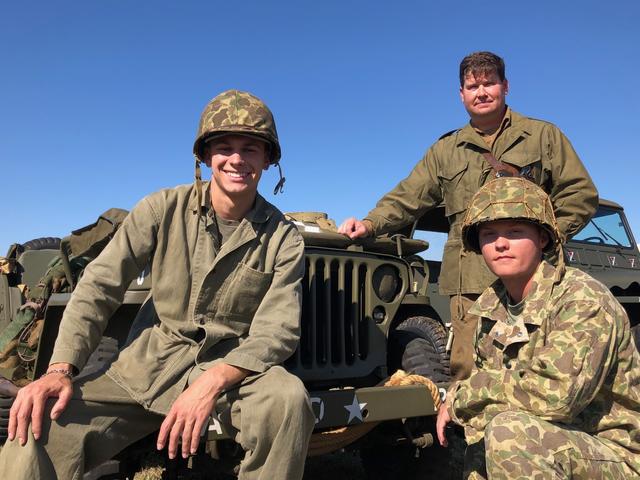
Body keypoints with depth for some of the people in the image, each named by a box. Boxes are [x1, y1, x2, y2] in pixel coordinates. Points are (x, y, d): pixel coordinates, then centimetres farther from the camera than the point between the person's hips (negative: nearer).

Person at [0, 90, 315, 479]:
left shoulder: (284, 239, -5)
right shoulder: (163, 209, -3)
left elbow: (277, 331, -12)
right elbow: (99, 288, -3)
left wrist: (213, 381, -29)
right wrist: (60, 369, -16)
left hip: (234, 370, 1)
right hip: (147, 367, 0)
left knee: (288, 397, -32)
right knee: (34, 433, -24)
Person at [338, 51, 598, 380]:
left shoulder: (543, 136, 13)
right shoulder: (445, 150, 17)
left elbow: (581, 194, 9)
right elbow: (406, 199, 11)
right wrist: (369, 224, -7)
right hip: (469, 282, 1)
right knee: (468, 374, -3)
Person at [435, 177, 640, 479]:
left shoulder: (584, 299, -21)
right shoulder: (489, 308, 3)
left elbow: (556, 393, -36)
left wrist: (460, 396, -23)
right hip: (553, 443, 8)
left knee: (509, 429, -32)